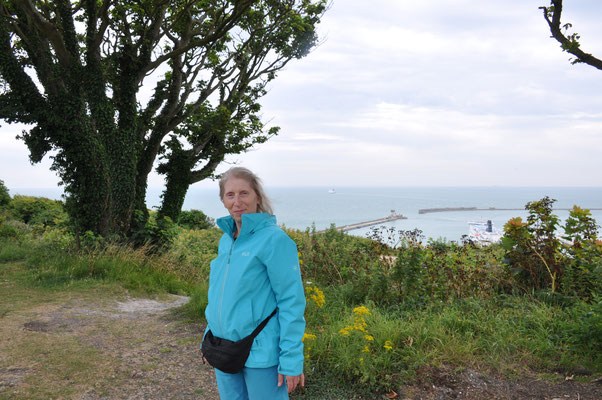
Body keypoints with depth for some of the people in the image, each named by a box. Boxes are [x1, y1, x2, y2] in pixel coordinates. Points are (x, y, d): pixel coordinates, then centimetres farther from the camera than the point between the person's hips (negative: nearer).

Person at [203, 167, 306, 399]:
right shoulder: (226, 240, 7)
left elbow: (292, 301, -16)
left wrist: (291, 360, -17)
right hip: (224, 353, 7)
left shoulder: (274, 239, -15)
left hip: (261, 356, -7)